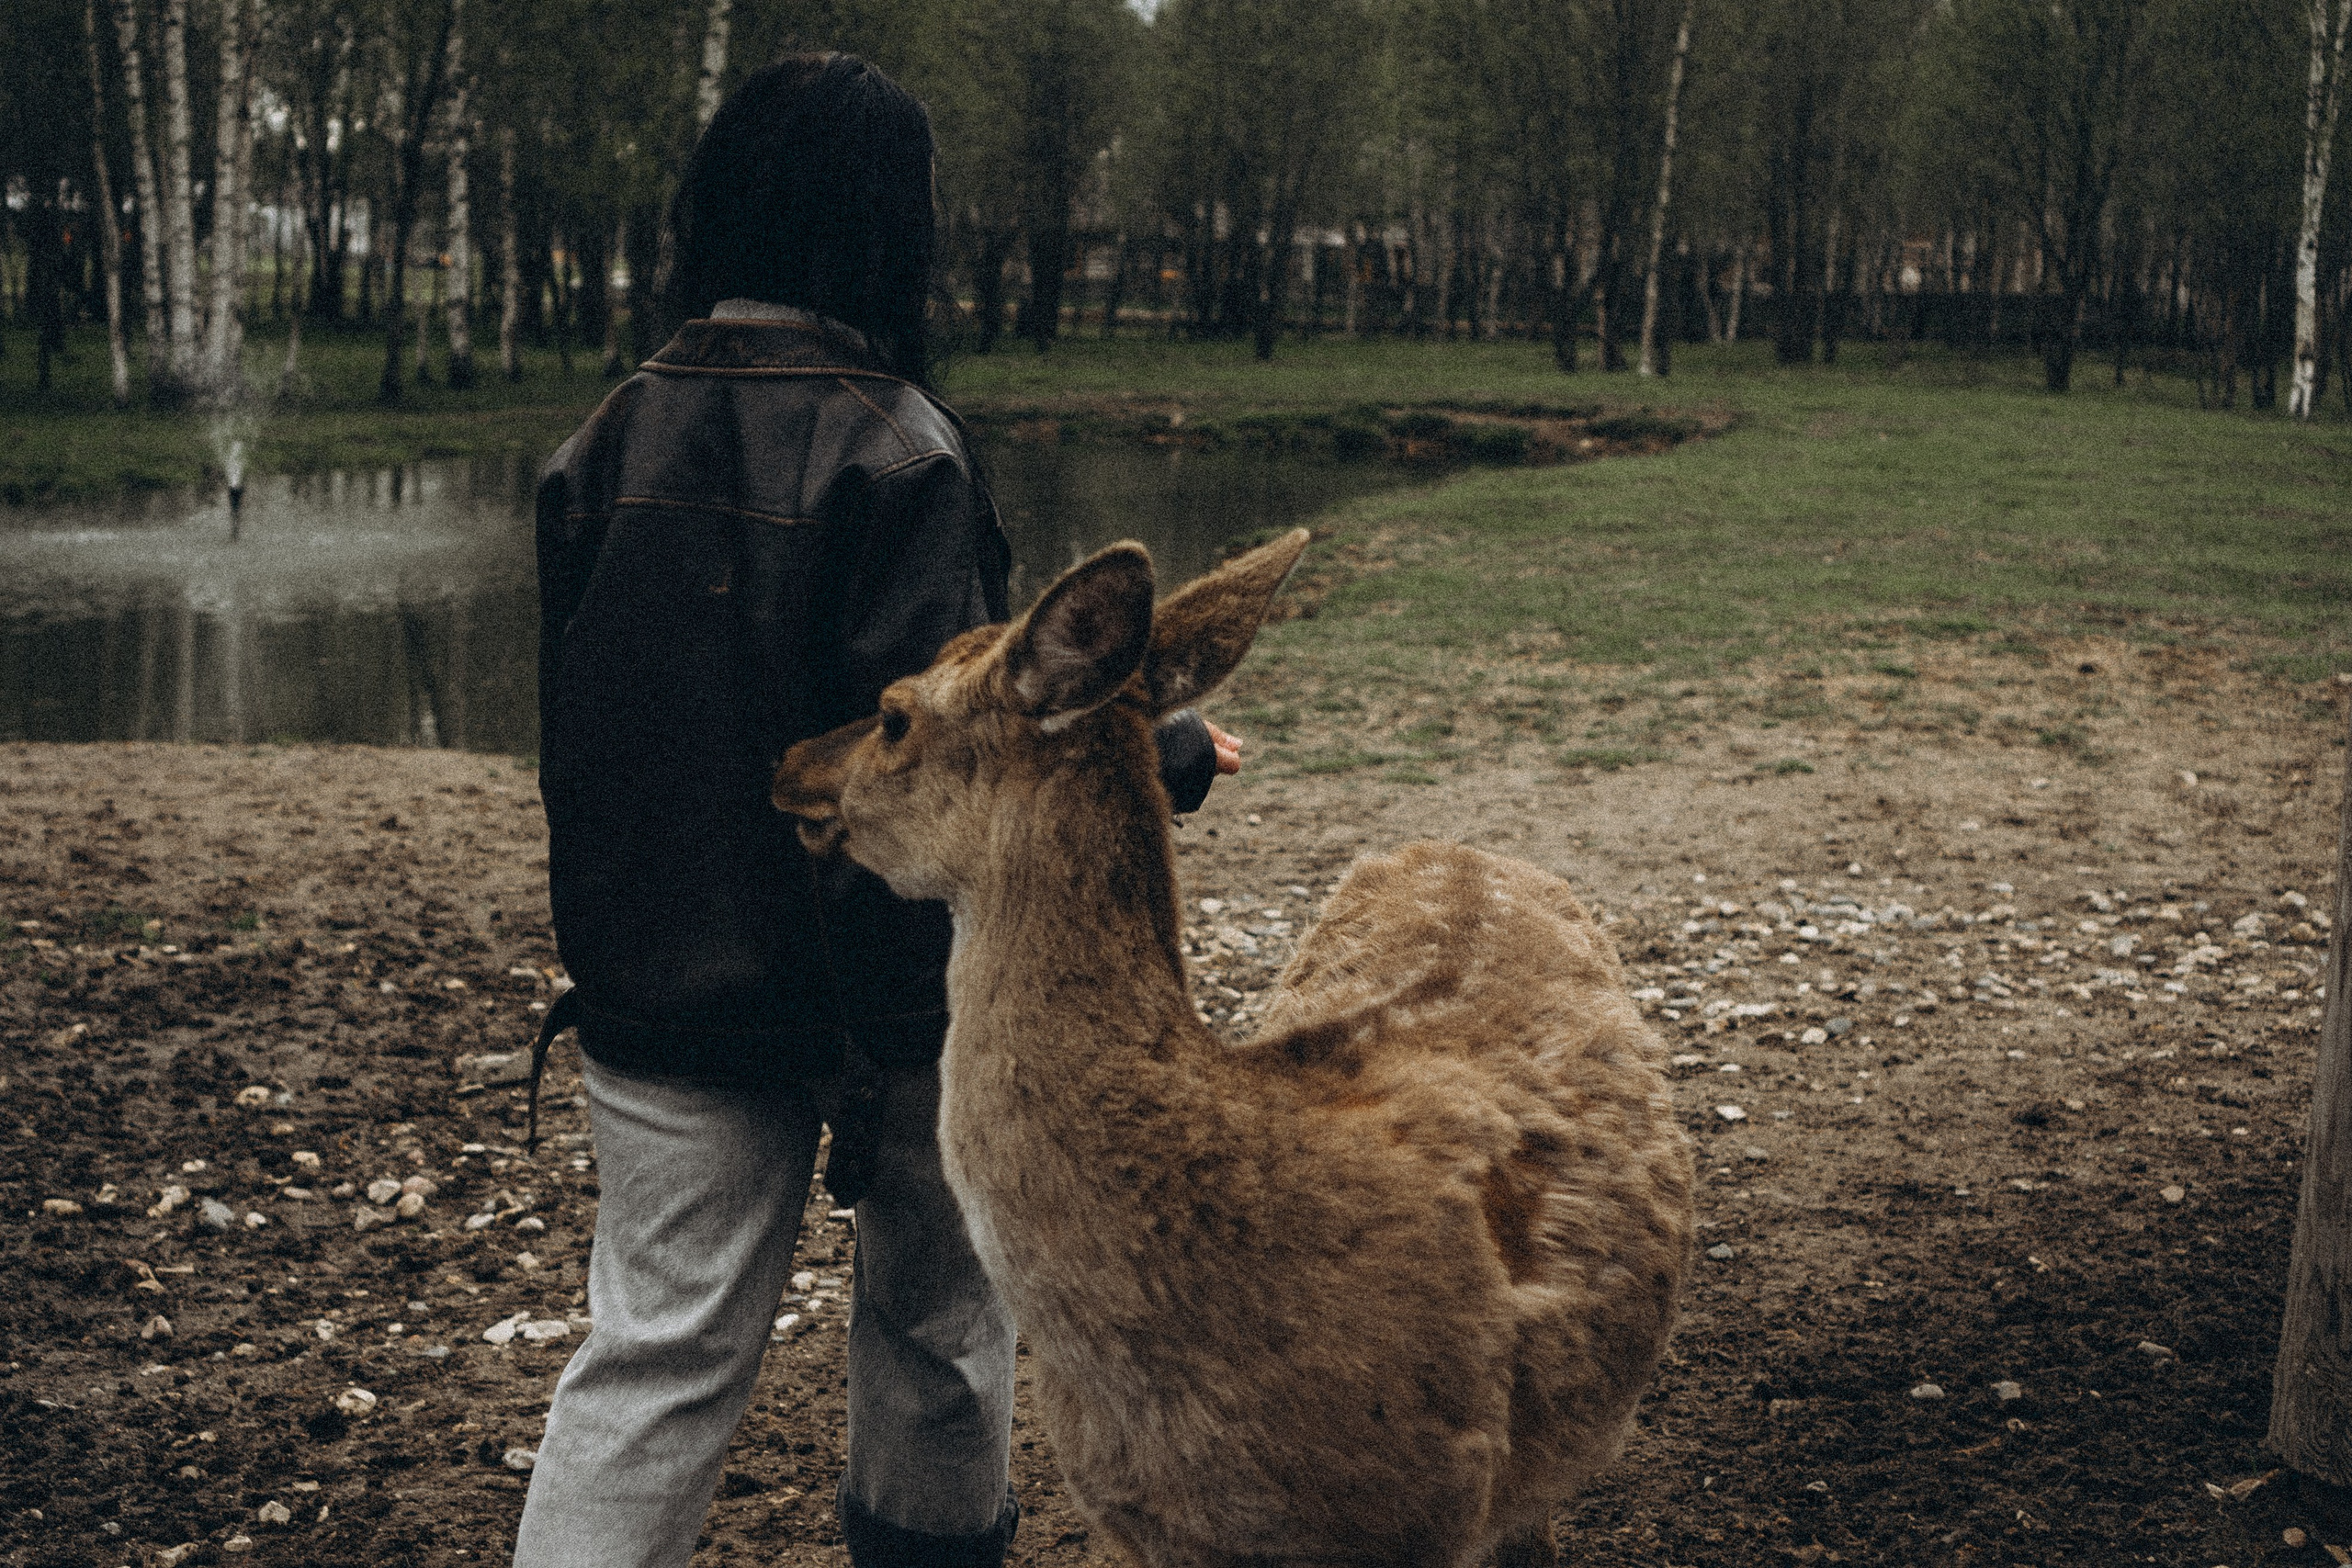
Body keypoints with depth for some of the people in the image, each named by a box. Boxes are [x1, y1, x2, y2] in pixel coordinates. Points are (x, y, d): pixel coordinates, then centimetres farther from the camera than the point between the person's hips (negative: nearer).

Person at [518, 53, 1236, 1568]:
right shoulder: (894, 450, -16)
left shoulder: (609, 444, 2)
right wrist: (1171, 754, -6)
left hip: (658, 986, 4)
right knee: (940, 1313, 19)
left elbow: (576, 725, 8)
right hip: (876, 985, -4)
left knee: (659, 1345, 7)